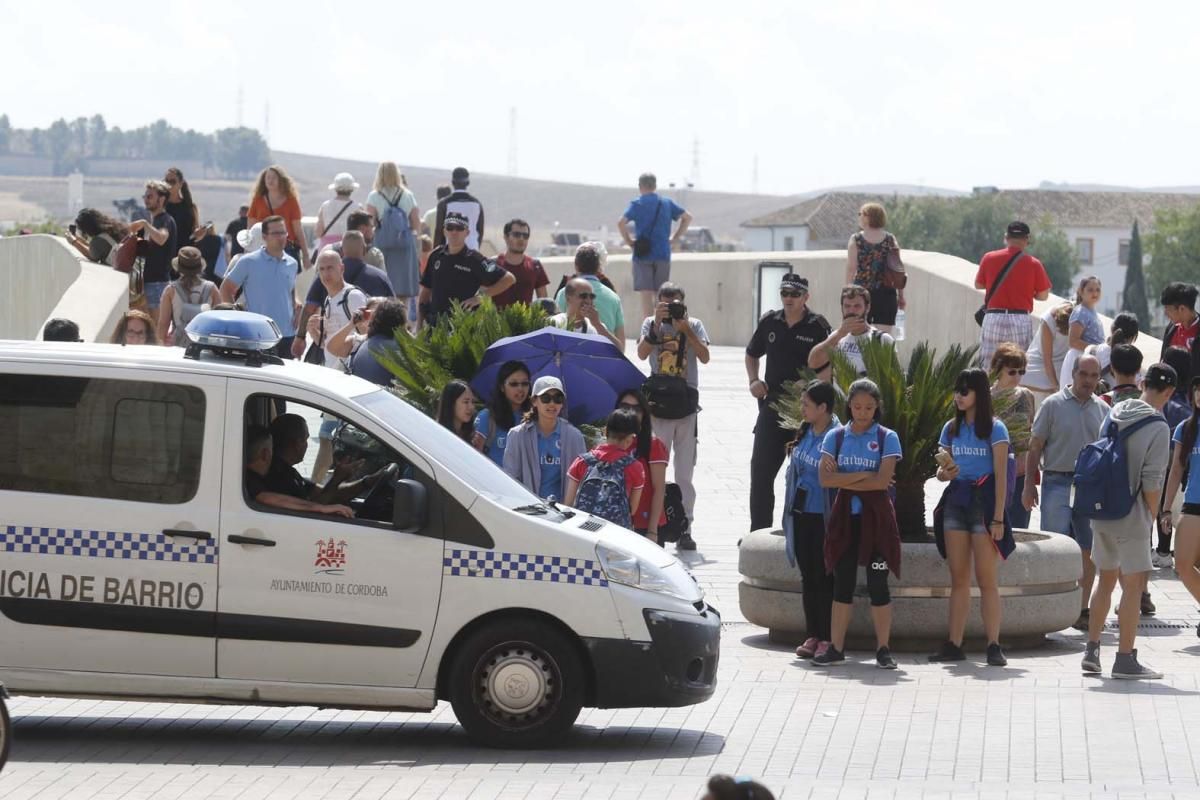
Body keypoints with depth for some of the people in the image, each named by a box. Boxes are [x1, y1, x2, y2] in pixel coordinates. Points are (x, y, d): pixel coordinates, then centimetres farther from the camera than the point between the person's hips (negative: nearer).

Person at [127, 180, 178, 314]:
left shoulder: (166, 221, -11)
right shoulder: (152, 220, 19)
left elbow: (161, 239, -33)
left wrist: (144, 224, -26)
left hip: (158, 281, -10)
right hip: (149, 279, 10)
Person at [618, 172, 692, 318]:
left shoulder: (636, 204, -4)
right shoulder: (667, 203, 8)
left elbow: (621, 223, -18)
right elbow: (687, 217, 8)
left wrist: (629, 241, -5)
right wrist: (674, 239, 9)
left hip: (642, 255, -3)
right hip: (663, 254, 3)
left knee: (646, 295, -3)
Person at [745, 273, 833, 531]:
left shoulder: (817, 326, -6)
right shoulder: (769, 322, 8)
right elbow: (752, 354, 23)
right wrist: (753, 380, 7)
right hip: (772, 403, 4)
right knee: (761, 468, 3)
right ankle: (759, 530, 11)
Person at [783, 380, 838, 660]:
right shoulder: (805, 432, 8)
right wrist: (791, 505, 18)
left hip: (824, 518, -7)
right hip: (801, 514, 7)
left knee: (824, 578, -2)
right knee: (808, 576, 11)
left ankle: (828, 638, 4)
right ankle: (812, 635, 17)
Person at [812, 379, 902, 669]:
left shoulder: (887, 438, -1)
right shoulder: (835, 436, 6)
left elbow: (883, 481, -12)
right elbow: (826, 479, -5)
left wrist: (845, 479, -8)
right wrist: (864, 475, -11)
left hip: (875, 517, -2)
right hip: (845, 516, 2)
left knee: (878, 583, -1)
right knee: (842, 582, 5)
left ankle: (883, 649, 3)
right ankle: (836, 648, 8)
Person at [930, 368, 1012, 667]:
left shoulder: (994, 429, -3)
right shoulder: (951, 429, 12)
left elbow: (1001, 476, -7)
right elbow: (942, 470, 16)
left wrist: (998, 518, -13)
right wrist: (945, 472, -9)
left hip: (983, 502, -5)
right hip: (956, 502, 5)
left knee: (986, 579, -5)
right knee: (958, 578, 5)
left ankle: (994, 646, -4)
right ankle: (954, 645, 5)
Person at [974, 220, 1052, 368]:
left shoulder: (989, 258, 1)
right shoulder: (1034, 264, -3)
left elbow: (978, 284, 14)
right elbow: (1043, 295, 3)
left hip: (994, 319, 1)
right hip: (1021, 321, -1)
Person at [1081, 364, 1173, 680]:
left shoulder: (1114, 415, 6)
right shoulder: (1157, 427, -14)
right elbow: (1151, 481, -16)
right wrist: (1152, 515, -1)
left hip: (1102, 513, 7)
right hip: (1131, 517, -7)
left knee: (1106, 580, 18)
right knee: (1134, 585, 0)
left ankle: (1091, 651, 21)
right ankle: (1125, 659, 1)